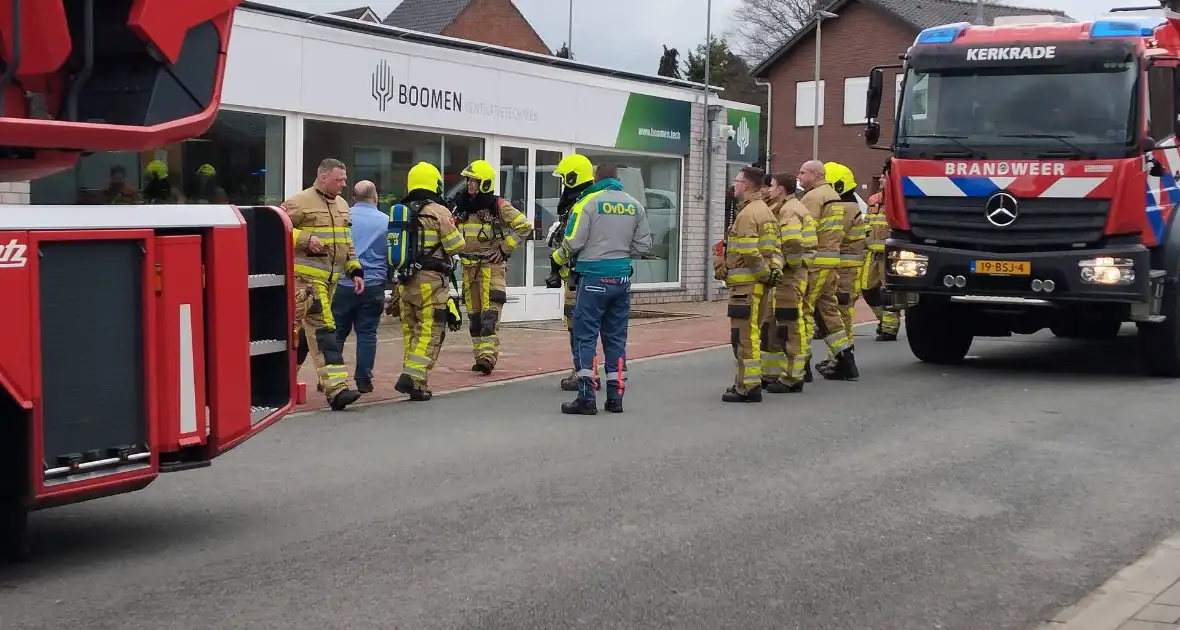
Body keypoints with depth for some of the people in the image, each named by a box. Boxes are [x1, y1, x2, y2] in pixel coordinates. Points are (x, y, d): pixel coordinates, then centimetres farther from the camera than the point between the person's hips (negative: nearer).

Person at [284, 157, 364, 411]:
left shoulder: (341, 205, 17)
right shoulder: (300, 202, -9)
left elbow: (346, 242, 23)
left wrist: (354, 271, 15)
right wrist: (304, 238, -22)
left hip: (330, 278, 8)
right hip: (306, 277, -8)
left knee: (307, 328, 15)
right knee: (322, 328, -14)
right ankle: (335, 388, -19)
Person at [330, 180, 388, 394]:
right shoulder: (386, 221, -1)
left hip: (343, 284, 0)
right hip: (373, 286, 0)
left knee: (337, 332, 9)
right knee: (367, 333, 6)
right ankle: (363, 380, 6)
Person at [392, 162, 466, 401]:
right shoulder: (438, 212, -8)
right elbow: (456, 246, -6)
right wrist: (452, 226, 11)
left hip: (404, 280, 6)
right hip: (430, 281, -6)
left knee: (411, 330, 15)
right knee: (430, 332, -3)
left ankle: (411, 376, 17)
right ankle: (413, 379, -13)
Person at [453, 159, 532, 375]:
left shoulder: (498, 207, -6)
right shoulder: (461, 206, 11)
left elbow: (525, 227, -6)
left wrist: (504, 248, -8)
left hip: (491, 266, -6)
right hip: (469, 267, 6)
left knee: (490, 313, -14)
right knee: (474, 315, 8)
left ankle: (488, 356, -21)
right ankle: (481, 356, 15)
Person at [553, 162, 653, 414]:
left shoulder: (589, 202, -8)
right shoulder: (634, 205, 6)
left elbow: (573, 242, -11)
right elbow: (643, 245, 9)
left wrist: (558, 258, 8)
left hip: (593, 278, -5)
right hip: (622, 279, 5)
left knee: (585, 337, 0)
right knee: (616, 338, 12)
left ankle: (586, 397, -4)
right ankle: (615, 397, 14)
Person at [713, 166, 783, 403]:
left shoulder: (747, 214, -14)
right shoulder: (765, 211, 19)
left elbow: (749, 253, -21)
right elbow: (775, 248, 17)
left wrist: (765, 273, -10)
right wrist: (774, 270, 5)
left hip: (747, 283, -10)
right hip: (759, 283, 10)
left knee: (744, 335, -7)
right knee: (750, 334, 17)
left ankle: (748, 387, -6)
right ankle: (747, 382, 24)